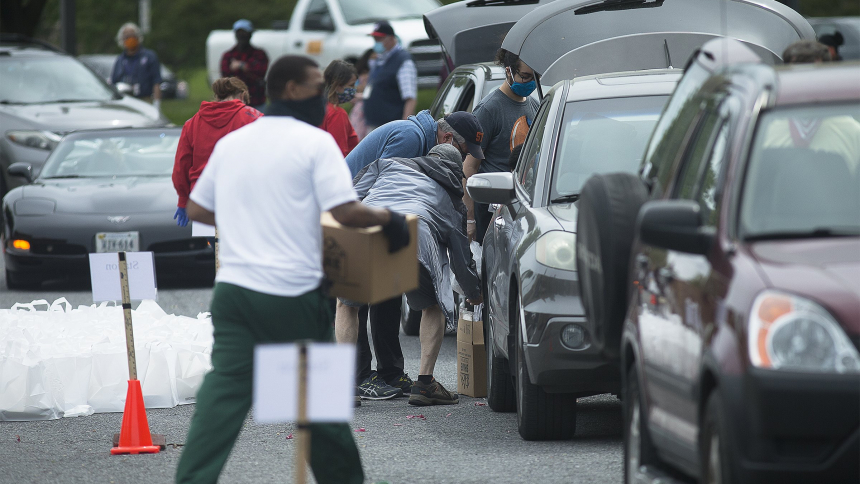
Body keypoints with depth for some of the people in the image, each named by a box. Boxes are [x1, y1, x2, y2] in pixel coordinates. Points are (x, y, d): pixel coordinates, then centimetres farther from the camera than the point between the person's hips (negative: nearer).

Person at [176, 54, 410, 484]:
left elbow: (197, 210, 21)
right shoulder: (314, 142, -6)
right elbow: (346, 213, -14)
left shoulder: (231, 142, 13)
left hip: (233, 287, 5)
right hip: (290, 294, -5)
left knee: (222, 390, -2)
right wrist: (388, 219, 4)